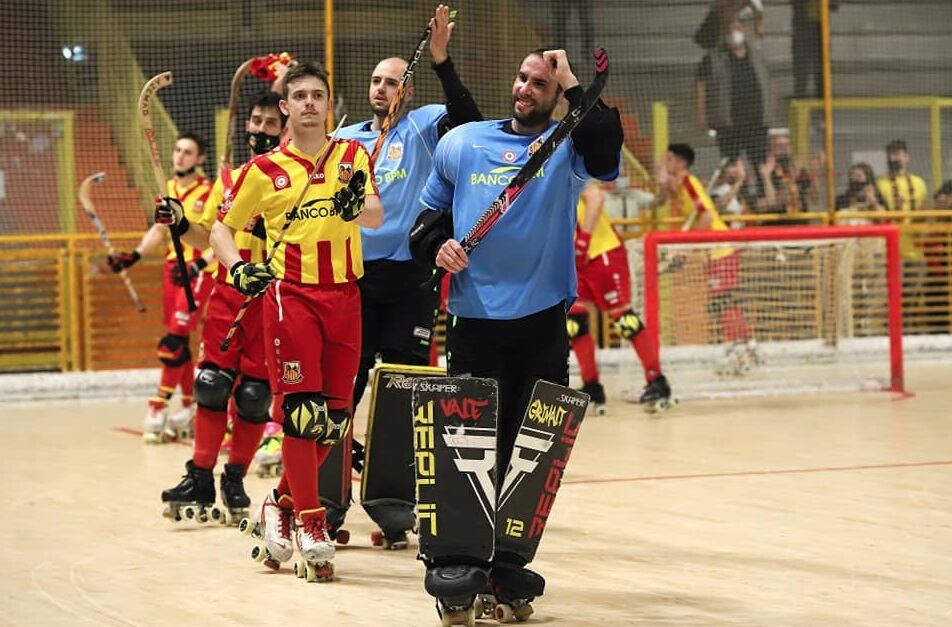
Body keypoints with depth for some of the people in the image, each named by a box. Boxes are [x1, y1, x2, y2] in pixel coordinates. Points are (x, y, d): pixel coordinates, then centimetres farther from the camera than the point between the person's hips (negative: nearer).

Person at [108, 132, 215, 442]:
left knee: (174, 341, -13)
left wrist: (198, 264, -26)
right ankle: (190, 406, 20)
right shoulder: (168, 189, 10)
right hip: (173, 269, 7)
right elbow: (159, 229, 20)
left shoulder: (209, 193, -12)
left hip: (200, 273, -7)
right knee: (179, 341, 10)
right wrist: (134, 256, 8)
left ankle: (159, 407, -9)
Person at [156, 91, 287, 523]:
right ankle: (200, 476, 1)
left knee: (255, 393, -2)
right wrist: (178, 223, -1)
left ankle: (235, 479, 10)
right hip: (227, 292, 3)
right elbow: (205, 238, 17)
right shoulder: (227, 179, 15)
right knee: (212, 383, -5)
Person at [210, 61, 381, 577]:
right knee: (301, 410, -10)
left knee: (334, 415, 5)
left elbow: (376, 218, -5)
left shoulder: (353, 156, 8)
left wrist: (357, 205, -28)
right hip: (289, 294, -3)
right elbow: (222, 228, 9)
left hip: (343, 295, 3)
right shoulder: (264, 170, 4)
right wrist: (238, 268, -10)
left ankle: (283, 504, 23)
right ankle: (308, 521, -1)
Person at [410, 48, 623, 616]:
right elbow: (430, 212, 18)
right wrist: (437, 245, -3)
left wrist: (572, 85, -15)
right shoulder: (463, 143, 8)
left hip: (543, 321, 0)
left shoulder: (566, 145, 2)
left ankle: (508, 555, 14)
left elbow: (607, 153, -21)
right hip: (475, 317, 0)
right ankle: (449, 554, 5)